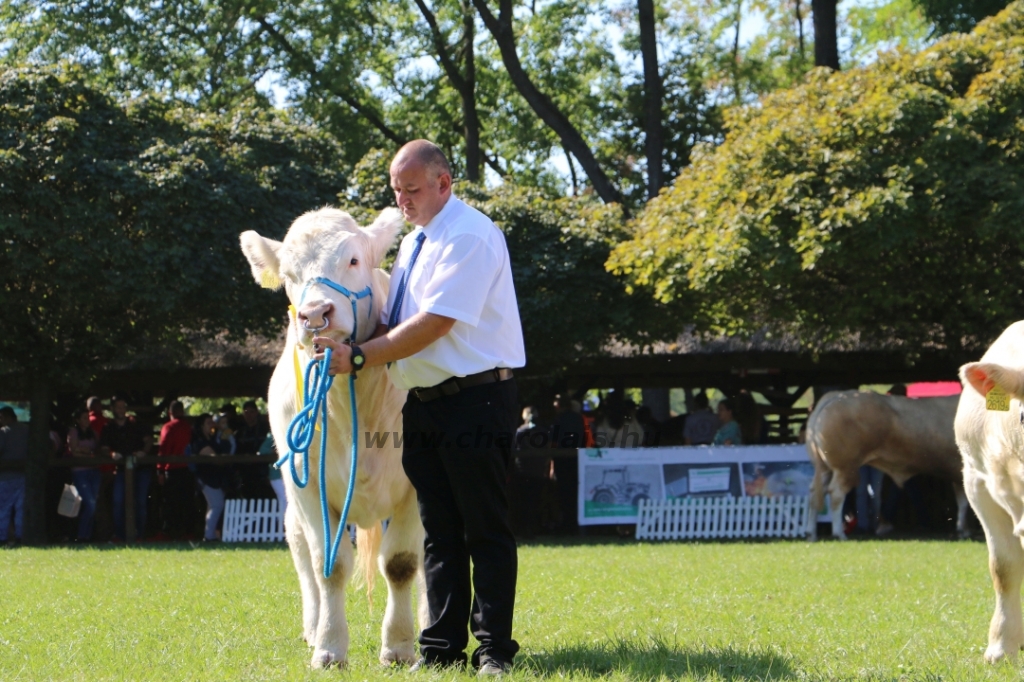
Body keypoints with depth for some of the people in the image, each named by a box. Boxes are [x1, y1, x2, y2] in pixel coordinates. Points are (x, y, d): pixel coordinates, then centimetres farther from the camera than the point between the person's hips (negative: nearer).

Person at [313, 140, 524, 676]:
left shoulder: (470, 236, -12)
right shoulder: (414, 243, 17)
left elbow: (435, 322, -20)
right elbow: (392, 322, 17)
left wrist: (360, 356, -19)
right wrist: (342, 332, -3)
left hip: (475, 399, -9)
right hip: (423, 404, 9)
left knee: (485, 529, -4)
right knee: (439, 531, 9)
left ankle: (494, 648, 0)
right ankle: (441, 647, 12)